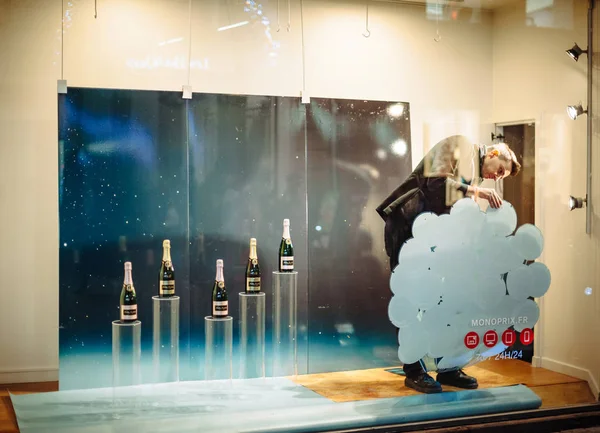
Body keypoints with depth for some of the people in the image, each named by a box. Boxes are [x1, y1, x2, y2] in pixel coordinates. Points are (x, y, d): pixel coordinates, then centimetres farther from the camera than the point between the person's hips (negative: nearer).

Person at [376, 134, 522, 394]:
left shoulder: (474, 178, 21)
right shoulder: (459, 145, -3)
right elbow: (436, 183, -19)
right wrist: (475, 191, -24)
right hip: (407, 227, -9)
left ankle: (447, 368, 15)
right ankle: (414, 372, 2)